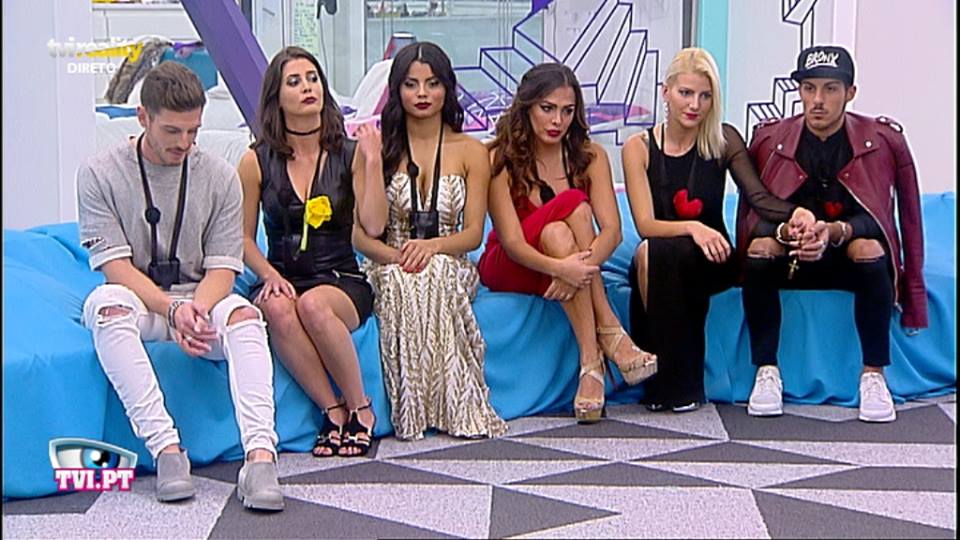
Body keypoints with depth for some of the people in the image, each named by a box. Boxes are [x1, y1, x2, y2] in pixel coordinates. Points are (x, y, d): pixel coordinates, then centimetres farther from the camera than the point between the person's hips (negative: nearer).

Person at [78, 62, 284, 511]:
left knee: (243, 314, -31)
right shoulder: (99, 175, -3)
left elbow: (222, 268, -2)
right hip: (135, 298, -1)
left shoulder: (219, 177, 3)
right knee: (108, 302, -36)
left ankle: (260, 456, -45)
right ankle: (166, 449, -40)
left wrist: (197, 308, -25)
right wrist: (172, 310, -27)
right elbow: (115, 266, -11)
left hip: (200, 297, 2)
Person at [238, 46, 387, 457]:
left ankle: (360, 409, -16)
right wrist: (270, 276, -9)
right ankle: (334, 411, -23)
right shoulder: (257, 162, 5)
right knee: (277, 310, -35)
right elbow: (243, 237, 8)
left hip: (341, 280, -1)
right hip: (281, 279, 1)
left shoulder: (349, 154, 4)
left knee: (313, 305, -36)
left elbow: (374, 226, -7)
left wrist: (372, 161, -13)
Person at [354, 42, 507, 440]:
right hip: (389, 267, 0)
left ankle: (453, 406, -34)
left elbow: (473, 234, 1)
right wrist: (398, 256, -20)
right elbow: (361, 234, 1)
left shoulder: (471, 152, 9)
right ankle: (413, 410, -33)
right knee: (403, 279, -37)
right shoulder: (379, 149, 7)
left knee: (432, 273, -37)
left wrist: (432, 246, -20)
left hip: (449, 266, 0)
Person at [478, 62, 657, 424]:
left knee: (558, 234, -33)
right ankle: (608, 330, -33)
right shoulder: (501, 159, -14)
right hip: (508, 271, -3)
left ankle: (591, 362, -36)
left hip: (569, 262, 3)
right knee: (572, 204, -29)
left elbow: (612, 230, -17)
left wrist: (582, 266, -38)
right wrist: (559, 267, -43)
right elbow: (512, 242, -23)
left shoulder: (589, 156, -4)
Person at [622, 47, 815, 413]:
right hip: (659, 265, 0)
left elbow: (758, 196, -12)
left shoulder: (723, 140, 3)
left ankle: (681, 386, -22)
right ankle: (664, 384, -22)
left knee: (665, 252, -34)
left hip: (710, 260, 0)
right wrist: (692, 228, -30)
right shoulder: (639, 147, 0)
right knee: (650, 252, -36)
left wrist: (795, 213, -34)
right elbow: (645, 224, -10)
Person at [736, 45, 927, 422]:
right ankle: (766, 372, -21)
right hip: (790, 260, 1)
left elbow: (889, 217, -9)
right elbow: (752, 213, -3)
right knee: (761, 245, -30)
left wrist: (836, 232, -30)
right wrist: (786, 231, -27)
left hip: (853, 261, -1)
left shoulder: (884, 139, -5)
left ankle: (873, 375, -22)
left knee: (869, 246, -34)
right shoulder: (769, 139, -2)